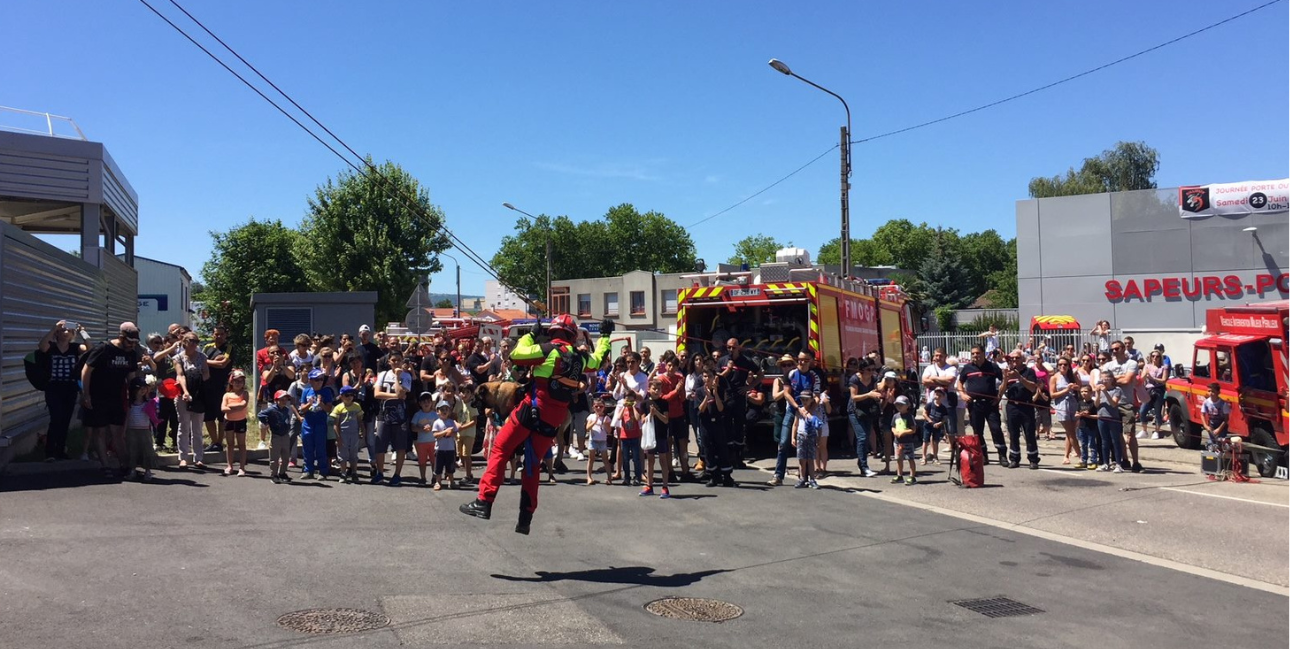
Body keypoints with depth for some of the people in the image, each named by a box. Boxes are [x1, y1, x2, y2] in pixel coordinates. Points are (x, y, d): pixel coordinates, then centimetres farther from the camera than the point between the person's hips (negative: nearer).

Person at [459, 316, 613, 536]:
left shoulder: (549, 350, -8)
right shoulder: (580, 358, 9)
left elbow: (516, 354, -5)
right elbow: (597, 361, 30)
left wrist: (531, 334, 9)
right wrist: (605, 335, 43)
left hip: (533, 410, -5)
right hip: (554, 420, 5)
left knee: (500, 450, 3)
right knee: (532, 465, 14)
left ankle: (484, 501, -6)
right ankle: (525, 519, 13)